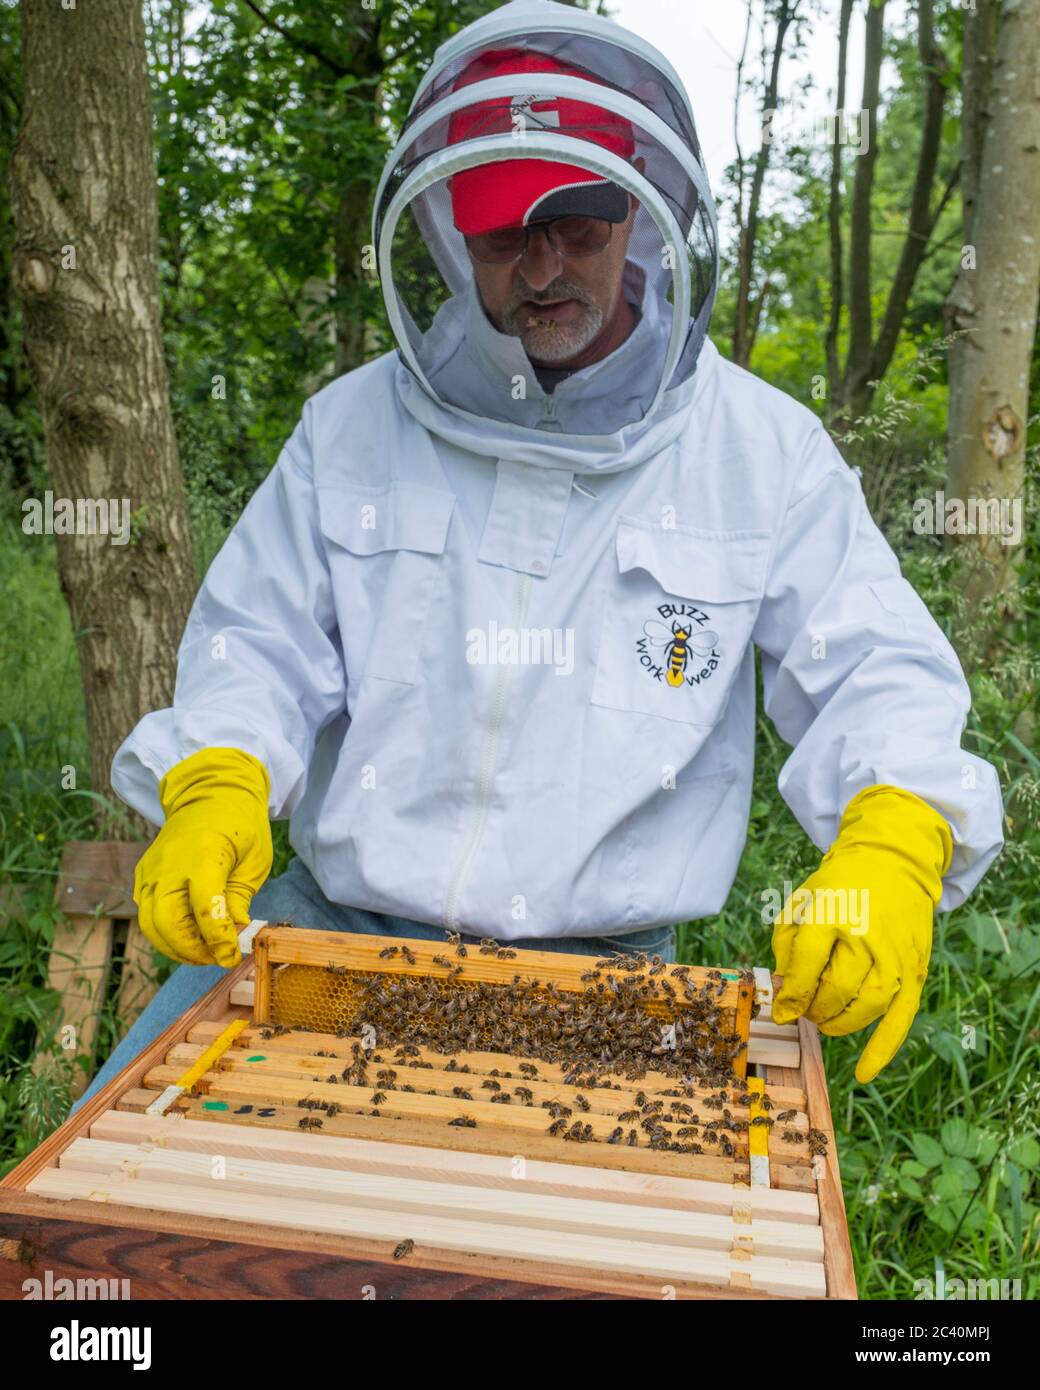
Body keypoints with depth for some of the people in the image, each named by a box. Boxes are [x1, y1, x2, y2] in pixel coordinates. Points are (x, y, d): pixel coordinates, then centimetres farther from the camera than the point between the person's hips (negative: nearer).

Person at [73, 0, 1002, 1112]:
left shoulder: (763, 449, 0)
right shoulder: (353, 425, 4)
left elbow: (879, 678, -3)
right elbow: (259, 640, 6)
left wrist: (891, 849, -23)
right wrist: (217, 788, -15)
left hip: (598, 967, 0)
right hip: (329, 924, 1)